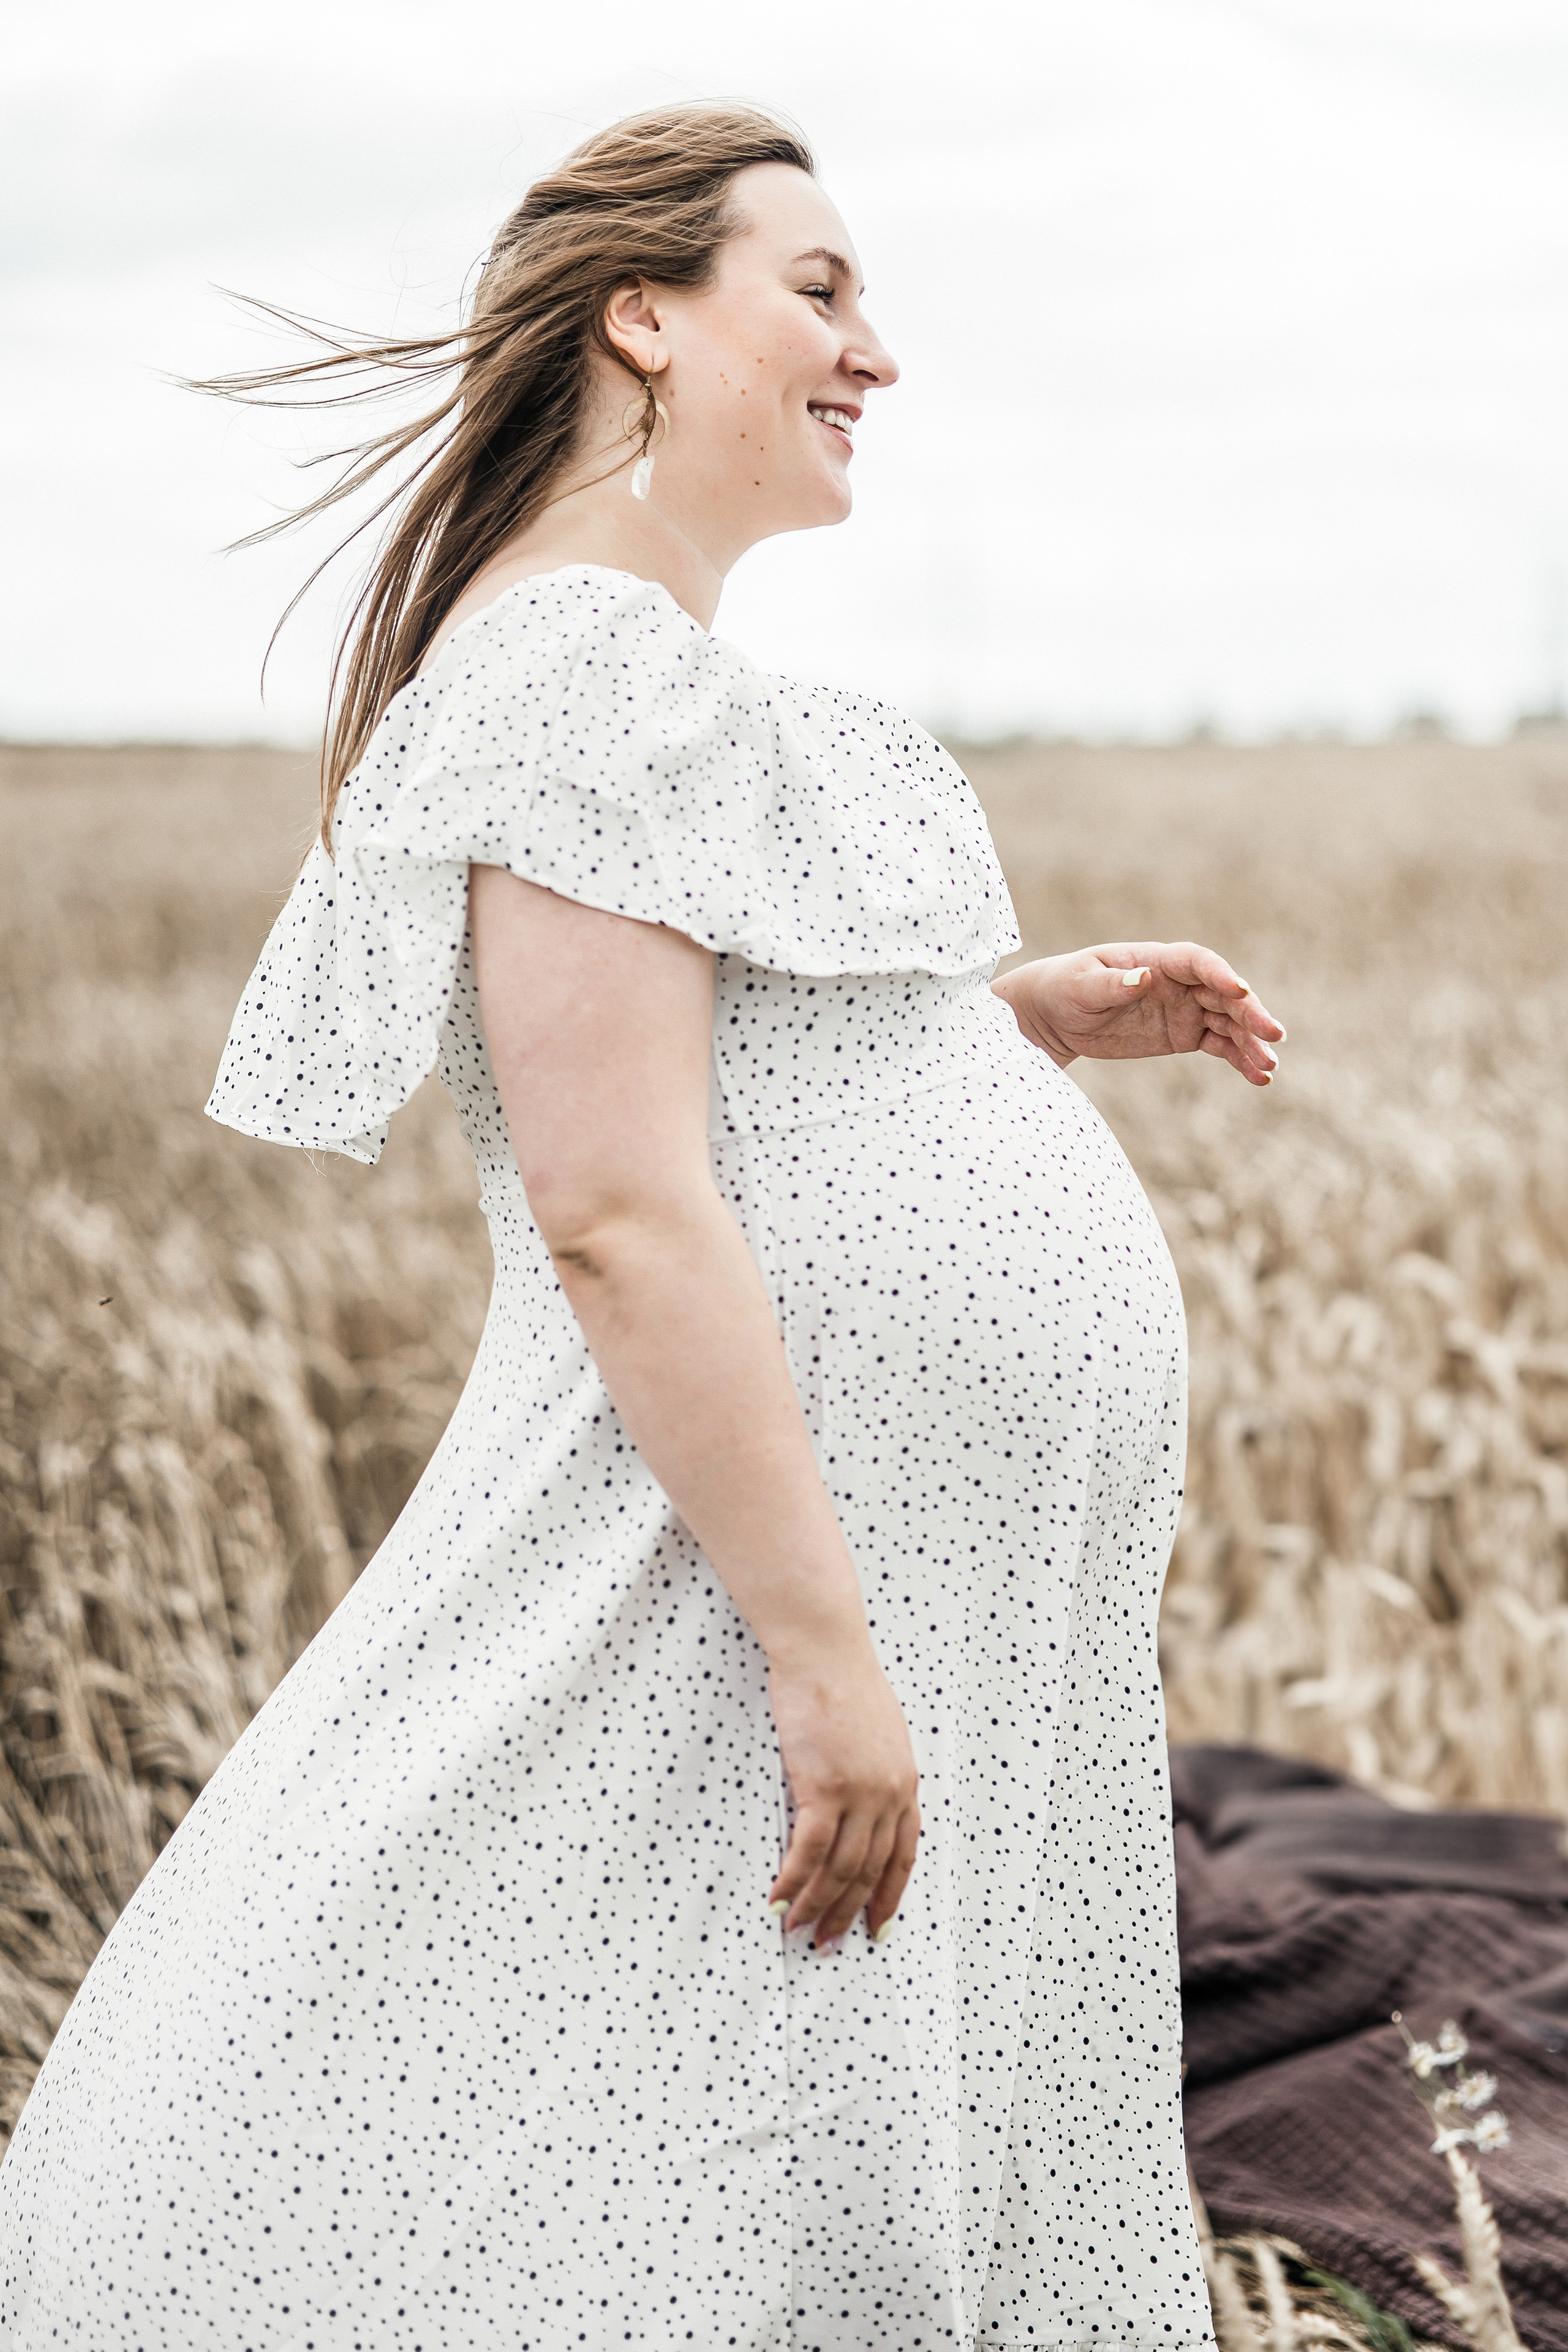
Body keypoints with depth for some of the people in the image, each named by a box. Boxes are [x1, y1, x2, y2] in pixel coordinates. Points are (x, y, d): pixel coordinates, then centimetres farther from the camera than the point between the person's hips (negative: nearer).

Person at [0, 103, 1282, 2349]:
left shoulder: (665, 672, 15)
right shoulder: (585, 660, -17)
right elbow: (619, 1212, -24)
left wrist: (1031, 1011, 14)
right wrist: (823, 1644, -24)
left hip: (909, 1542, 11)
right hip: (758, 1553, -11)